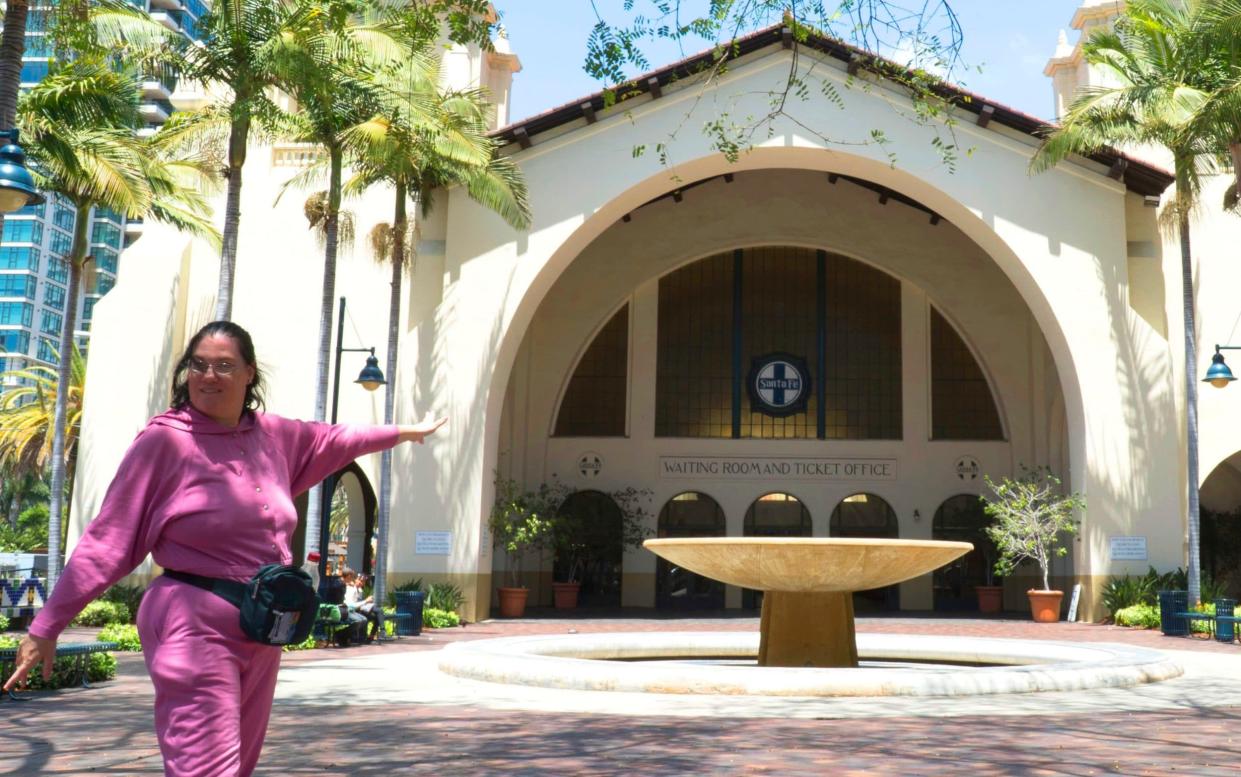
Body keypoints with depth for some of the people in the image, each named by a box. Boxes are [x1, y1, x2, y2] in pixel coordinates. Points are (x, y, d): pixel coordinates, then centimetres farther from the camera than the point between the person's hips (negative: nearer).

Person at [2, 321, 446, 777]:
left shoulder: (272, 436, 8)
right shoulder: (165, 441, -10)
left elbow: (332, 440, 27)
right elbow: (107, 540, -9)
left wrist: (406, 432, 39)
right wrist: (47, 627, -9)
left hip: (263, 630, 7)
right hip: (195, 628, -7)